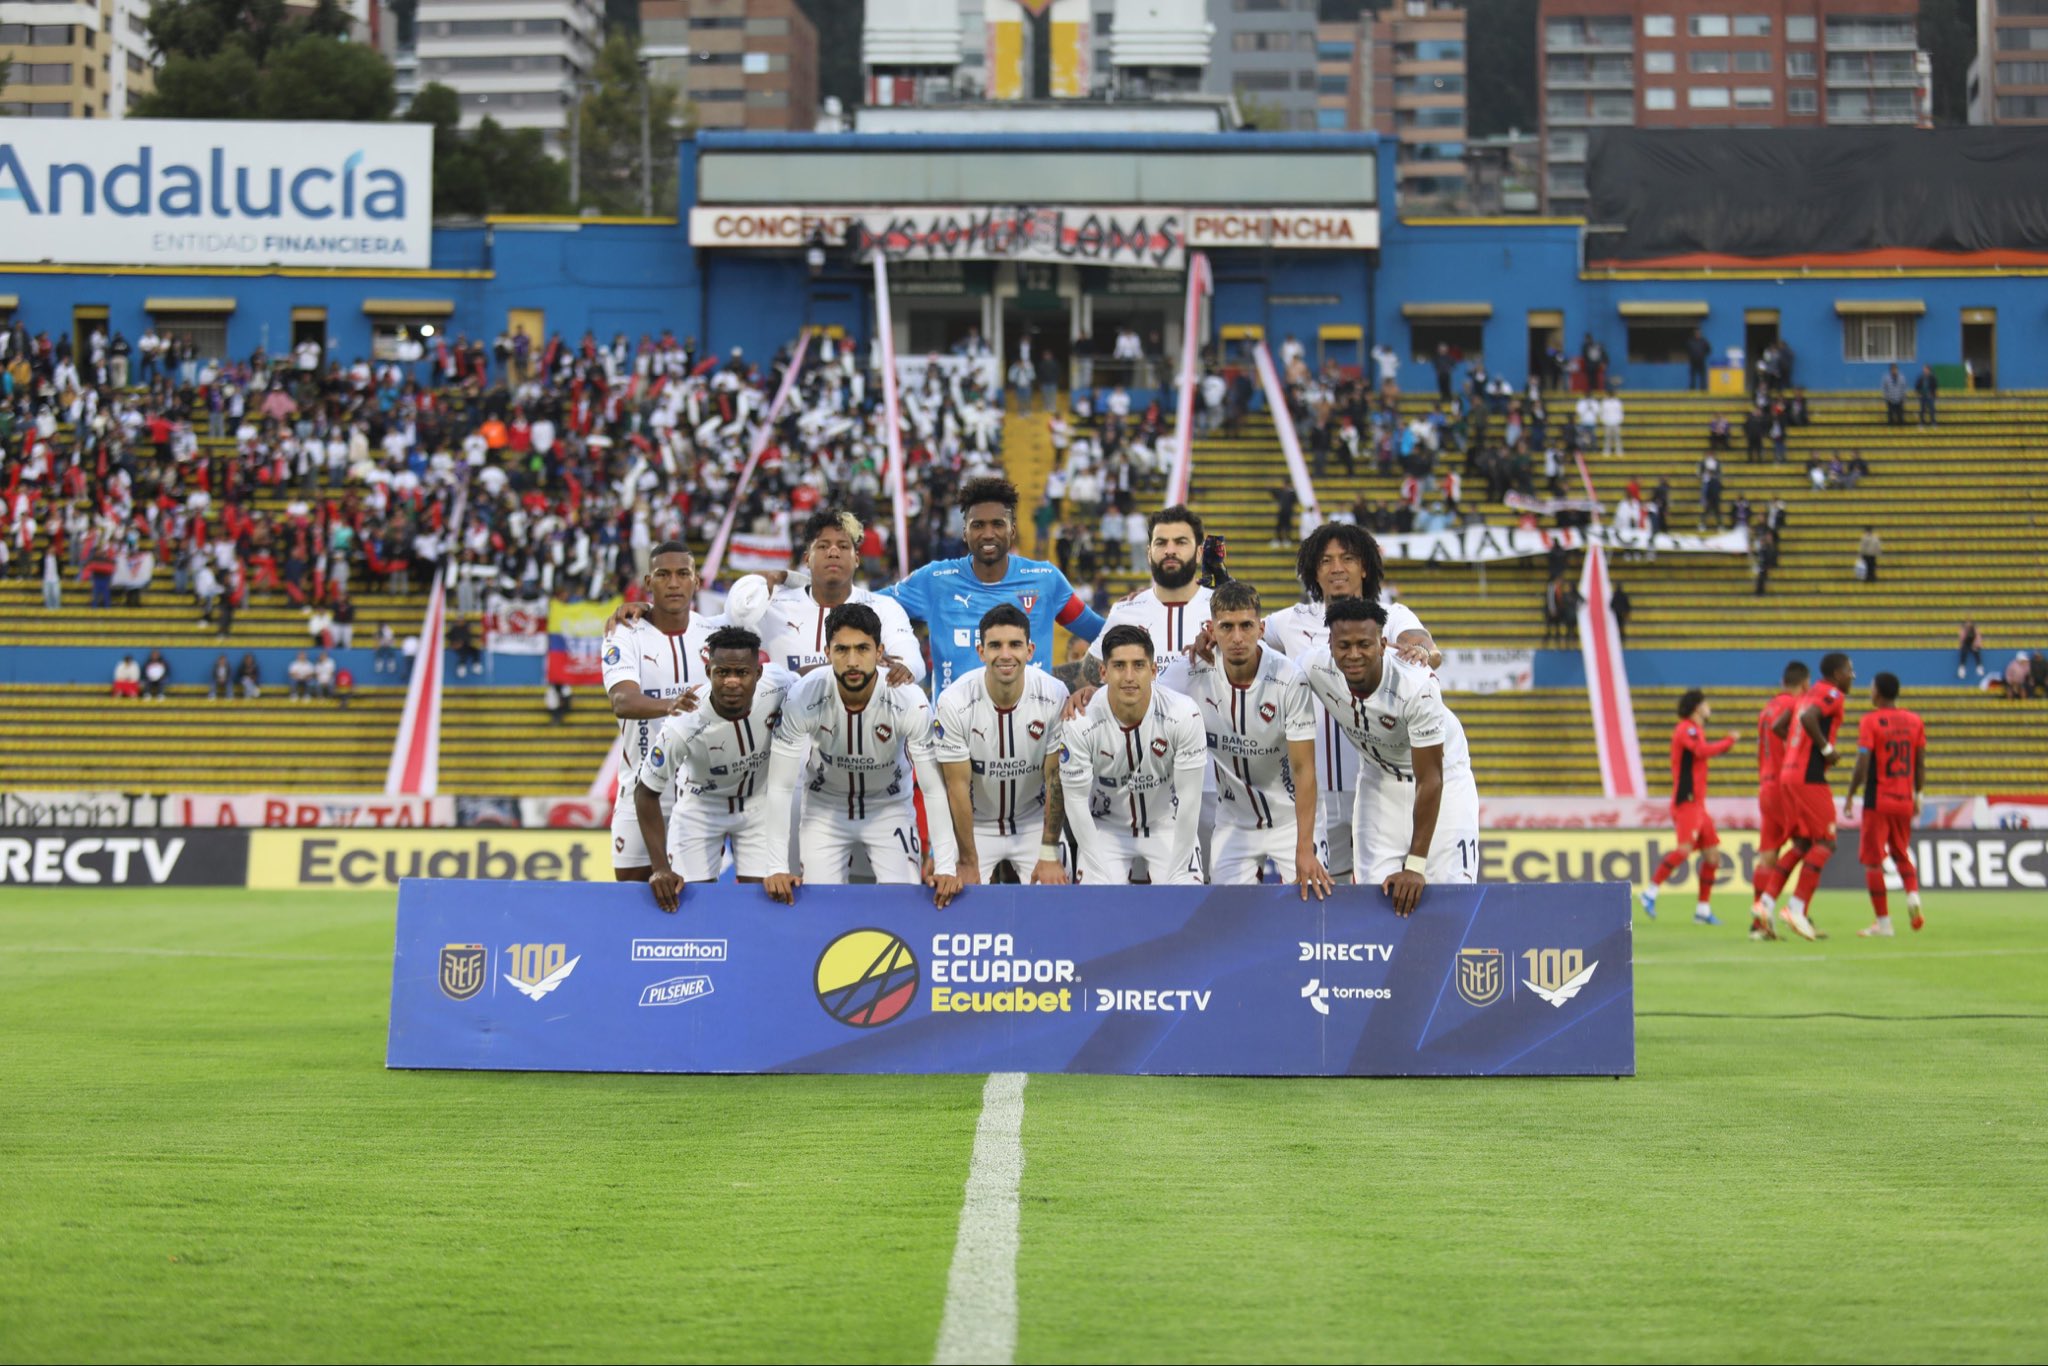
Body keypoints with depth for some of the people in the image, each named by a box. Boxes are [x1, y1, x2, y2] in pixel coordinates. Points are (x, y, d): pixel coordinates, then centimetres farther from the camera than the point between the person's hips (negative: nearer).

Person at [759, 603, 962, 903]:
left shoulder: (910, 702, -29)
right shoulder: (803, 698, -29)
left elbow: (934, 790, -24)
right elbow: (780, 788, -23)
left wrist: (946, 867, -31)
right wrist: (777, 867, -28)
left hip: (890, 808, 0)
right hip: (825, 808, 0)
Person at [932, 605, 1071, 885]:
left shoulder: (1054, 696, -17)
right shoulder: (953, 702, -21)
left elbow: (1056, 779, -10)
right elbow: (958, 787, -15)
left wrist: (1049, 855, -9)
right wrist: (968, 864, -12)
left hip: (1034, 824, 1)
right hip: (975, 825, -1)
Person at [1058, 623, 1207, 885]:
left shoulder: (1184, 714, -24)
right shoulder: (1080, 724, -24)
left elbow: (1189, 797, -17)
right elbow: (1076, 800, -14)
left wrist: (1176, 872, -16)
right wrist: (1102, 873, -14)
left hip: (1168, 826, 0)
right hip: (1106, 829, 0)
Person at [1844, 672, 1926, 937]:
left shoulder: (1870, 721, -9)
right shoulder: (1914, 721, 6)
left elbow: (1862, 763, -13)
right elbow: (1921, 764, 8)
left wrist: (1850, 796, -5)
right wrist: (1918, 796, 18)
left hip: (1877, 801, -5)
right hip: (1904, 800, 5)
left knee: (1873, 861, 2)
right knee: (1902, 854, 21)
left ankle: (1883, 922, 1)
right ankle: (1913, 895, -6)